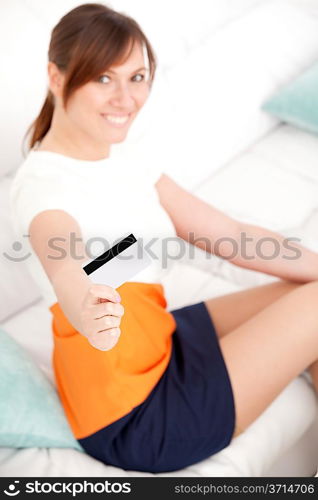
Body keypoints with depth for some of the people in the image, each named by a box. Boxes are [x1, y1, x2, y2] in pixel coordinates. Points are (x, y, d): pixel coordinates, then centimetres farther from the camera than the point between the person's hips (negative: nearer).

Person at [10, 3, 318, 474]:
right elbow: (67, 271, -43)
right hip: (132, 422, -8)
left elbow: (234, 237, 1)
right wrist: (88, 312, -64)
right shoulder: (44, 184, -21)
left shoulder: (129, 168, 3)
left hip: (159, 348, 8)